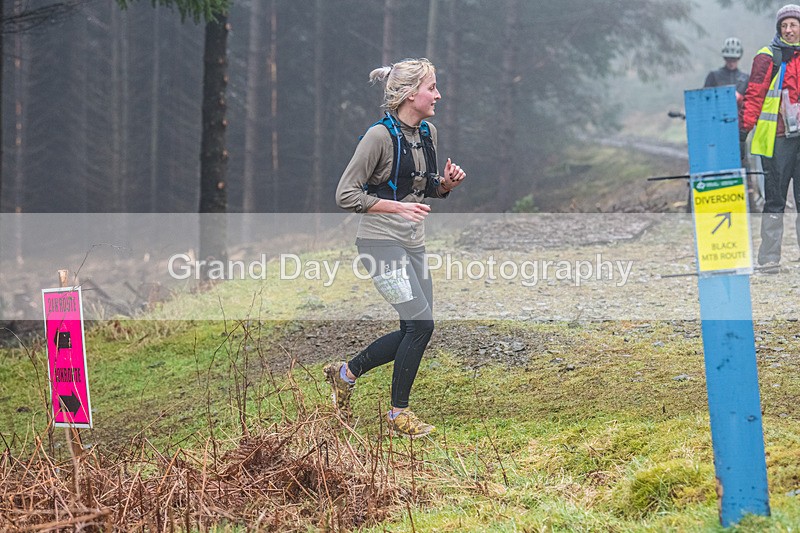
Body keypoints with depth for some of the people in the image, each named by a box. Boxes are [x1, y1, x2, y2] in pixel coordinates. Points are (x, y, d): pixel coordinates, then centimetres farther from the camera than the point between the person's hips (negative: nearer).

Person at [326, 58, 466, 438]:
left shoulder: (427, 133, 8)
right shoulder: (380, 136, -16)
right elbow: (345, 195, -15)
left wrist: (447, 183, 0)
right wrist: (399, 207, -22)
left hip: (413, 245, 9)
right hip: (381, 242, -8)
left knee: (414, 332, 8)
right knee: (421, 324, -13)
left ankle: (346, 373, 26)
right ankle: (399, 414, 1)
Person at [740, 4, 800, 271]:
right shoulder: (767, 58, 1)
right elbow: (754, 96, -2)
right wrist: (744, 127, -9)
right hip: (777, 137, -4)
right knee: (775, 199, -2)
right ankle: (769, 258, 1)